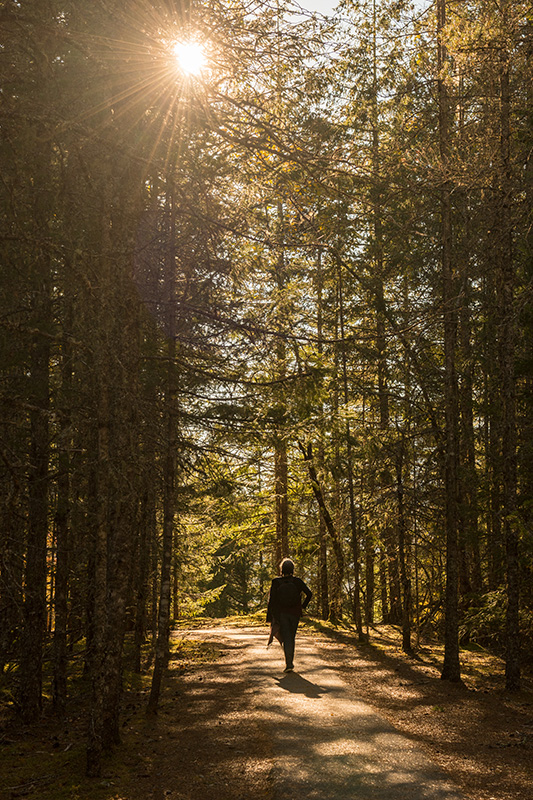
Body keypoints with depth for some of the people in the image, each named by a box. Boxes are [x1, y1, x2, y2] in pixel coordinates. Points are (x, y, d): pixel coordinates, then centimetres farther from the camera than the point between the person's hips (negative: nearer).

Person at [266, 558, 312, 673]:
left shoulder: (276, 582, -8)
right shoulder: (297, 581, -5)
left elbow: (271, 600, -7)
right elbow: (309, 593, -5)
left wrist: (270, 618, 0)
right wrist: (303, 606, 10)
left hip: (281, 613, -1)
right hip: (295, 614, 1)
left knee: (286, 638, -1)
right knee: (291, 637, 17)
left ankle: (289, 663, -16)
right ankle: (289, 661, 24)